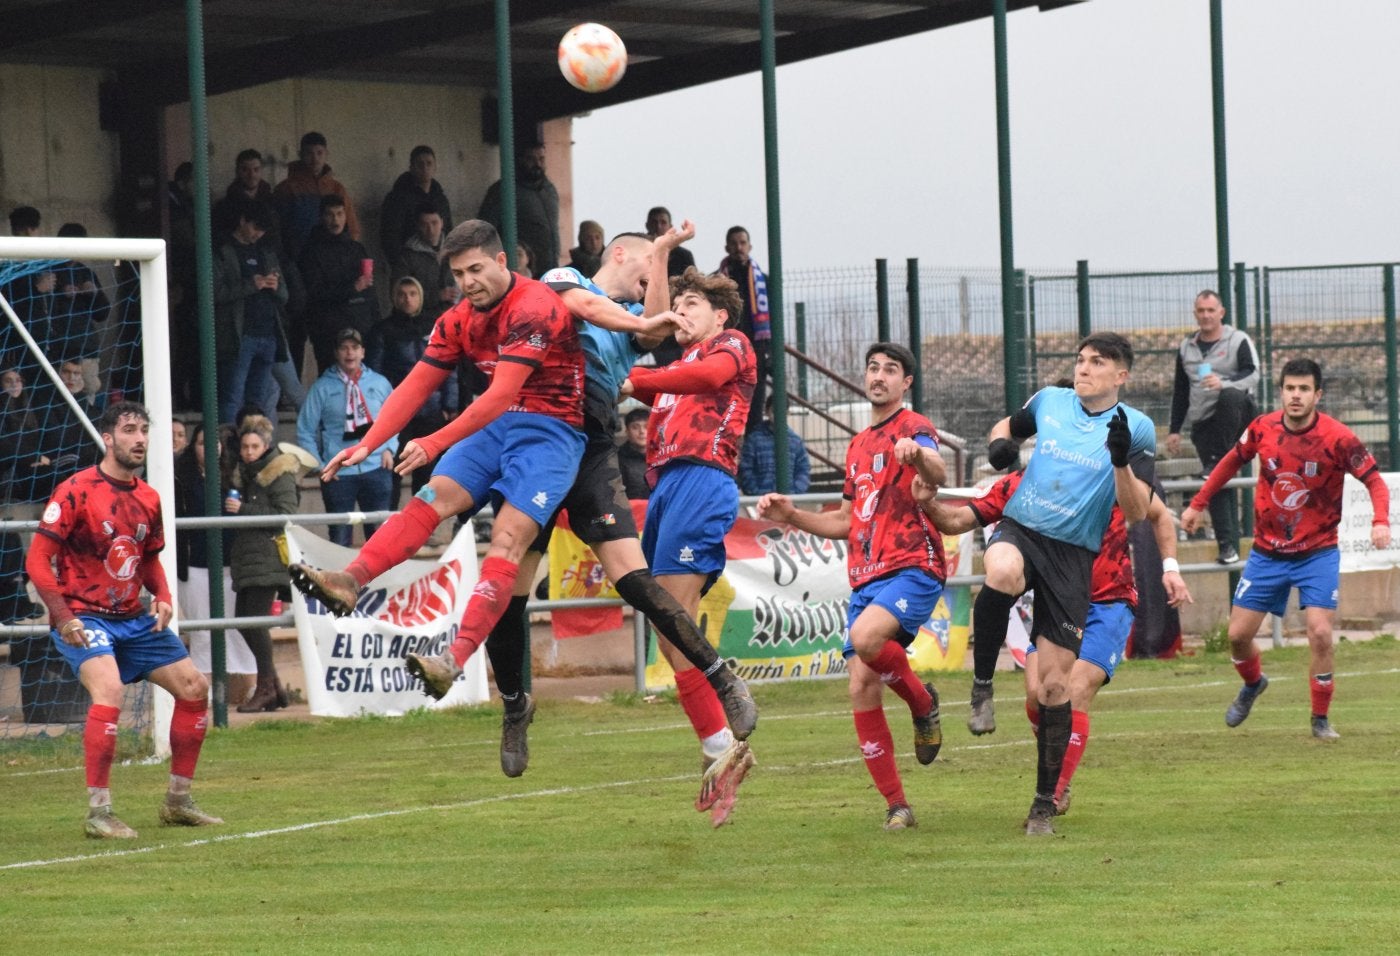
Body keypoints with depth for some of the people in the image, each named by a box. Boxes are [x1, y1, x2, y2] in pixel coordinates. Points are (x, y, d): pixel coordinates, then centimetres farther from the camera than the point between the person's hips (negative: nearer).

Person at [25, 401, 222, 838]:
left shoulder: (148, 498, 8)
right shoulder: (77, 491, -13)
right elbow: (38, 559, -13)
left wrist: (162, 596, 3)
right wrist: (63, 618, -21)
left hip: (134, 618, 8)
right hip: (83, 618, -8)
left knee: (194, 688, 6)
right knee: (109, 691, -31)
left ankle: (178, 801, 21)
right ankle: (98, 813, -25)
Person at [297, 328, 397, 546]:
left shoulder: (379, 383, 8)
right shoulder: (323, 388, 1)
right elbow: (305, 431, 3)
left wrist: (389, 448, 1)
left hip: (376, 468, 2)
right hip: (338, 474, -2)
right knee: (340, 538, 1)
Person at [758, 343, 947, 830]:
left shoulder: (914, 429, -2)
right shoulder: (859, 446, 21)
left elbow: (938, 474, -24)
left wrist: (918, 455, -47)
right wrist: (790, 515, 15)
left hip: (912, 569, -7)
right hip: (865, 579, 7)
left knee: (865, 637, -33)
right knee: (862, 690, -3)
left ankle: (923, 703, -3)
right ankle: (896, 805, 4)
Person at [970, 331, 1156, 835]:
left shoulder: (1136, 429, -1)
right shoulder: (1049, 402, 7)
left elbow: (1136, 512, -9)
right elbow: (1009, 426, 29)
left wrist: (1121, 461, -27)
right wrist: (1000, 444, 5)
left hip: (1074, 556, -1)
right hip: (1020, 531, 1)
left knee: (1054, 682, -3)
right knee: (1003, 573, -39)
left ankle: (1045, 804, 10)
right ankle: (982, 686, -19)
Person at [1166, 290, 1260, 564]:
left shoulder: (1238, 341, 0)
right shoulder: (1186, 347, 14)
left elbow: (1252, 374, -14)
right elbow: (1180, 391, 20)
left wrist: (1224, 384, -32)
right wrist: (1174, 429, 16)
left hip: (1237, 414, -4)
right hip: (1203, 422, 4)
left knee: (1229, 398, -39)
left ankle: (1220, 460, -30)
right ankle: (1228, 546, -1)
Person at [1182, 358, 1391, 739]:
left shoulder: (1337, 438, -18)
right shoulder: (1262, 429, -8)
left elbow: (1374, 480, -13)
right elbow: (1231, 463, 11)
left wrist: (1380, 522, -31)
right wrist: (1198, 504, 13)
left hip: (1317, 553, -3)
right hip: (1267, 552, 3)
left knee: (1320, 632, -17)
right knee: (1238, 634, 5)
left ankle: (1320, 719, 2)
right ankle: (1252, 684, 40)